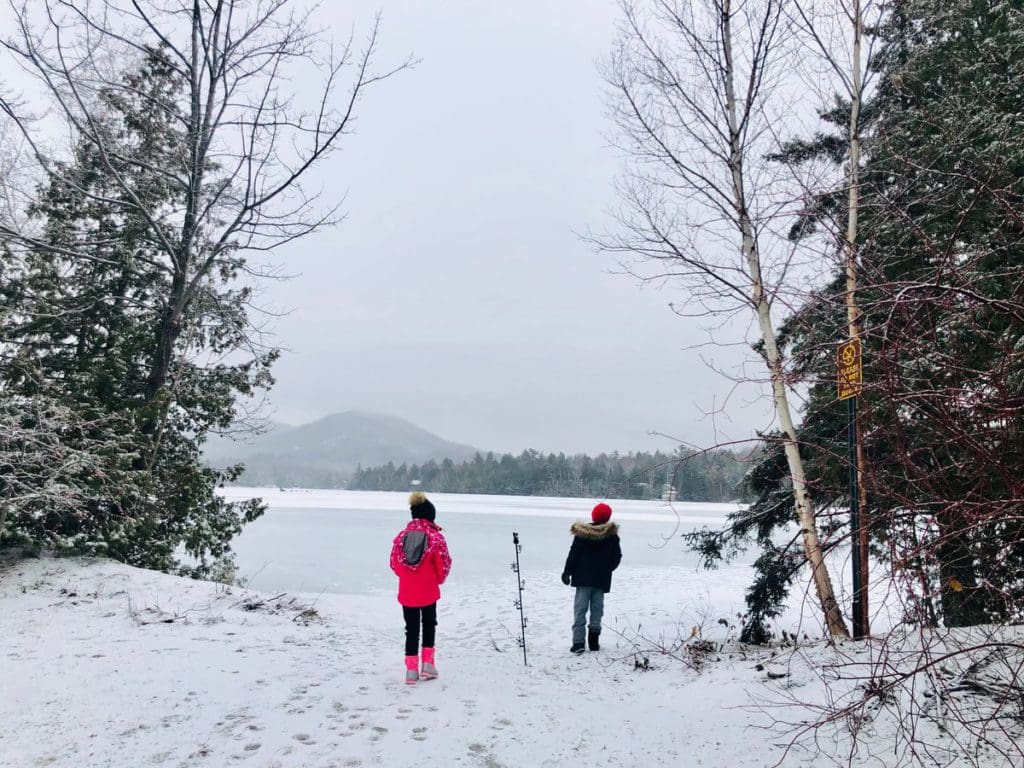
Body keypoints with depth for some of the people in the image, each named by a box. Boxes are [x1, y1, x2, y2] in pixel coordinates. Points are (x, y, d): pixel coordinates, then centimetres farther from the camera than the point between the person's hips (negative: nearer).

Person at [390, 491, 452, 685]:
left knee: (411, 629, 12)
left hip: (407, 592, 2)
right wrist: (438, 579, 12)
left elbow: (394, 563, 5)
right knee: (429, 625, 20)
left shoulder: (401, 537, -3)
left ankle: (412, 670, 13)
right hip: (428, 592, -2)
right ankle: (427, 664, 17)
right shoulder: (436, 537, -13)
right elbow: (444, 563, -8)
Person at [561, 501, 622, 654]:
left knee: (580, 608, -1)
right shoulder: (612, 534, 0)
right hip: (602, 579, 2)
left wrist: (567, 571, 1)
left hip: (583, 578, -2)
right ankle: (594, 641, 6)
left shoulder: (582, 533, -5)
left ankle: (578, 641, -9)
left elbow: (574, 554, -5)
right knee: (597, 608, 9)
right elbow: (617, 557, 4)